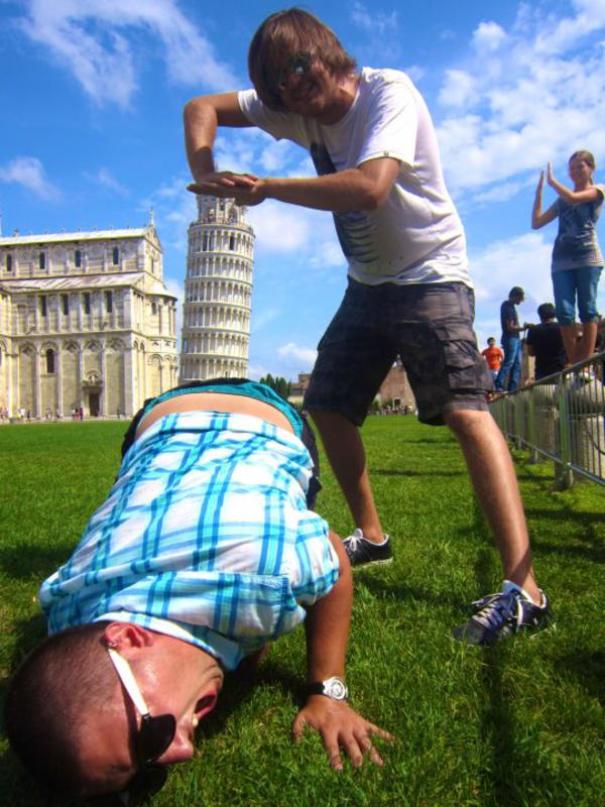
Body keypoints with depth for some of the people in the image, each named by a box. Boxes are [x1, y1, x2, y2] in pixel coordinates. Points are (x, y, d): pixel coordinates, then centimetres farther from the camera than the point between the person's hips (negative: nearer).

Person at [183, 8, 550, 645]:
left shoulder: (388, 91, -17)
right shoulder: (295, 110, 1)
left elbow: (370, 186, -35)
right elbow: (202, 107, 3)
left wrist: (264, 187, -29)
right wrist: (207, 179, -17)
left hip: (431, 276, -7)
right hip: (367, 283, 7)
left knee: (463, 408, -24)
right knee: (327, 408, 7)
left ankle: (523, 589, -25)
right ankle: (370, 536, 23)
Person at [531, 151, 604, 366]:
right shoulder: (561, 200, 24)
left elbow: (573, 198, -8)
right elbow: (536, 223, 17)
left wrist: (551, 180, 5)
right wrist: (539, 191, 13)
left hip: (587, 257, -3)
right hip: (562, 259, 4)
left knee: (587, 308, -8)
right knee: (564, 311, -10)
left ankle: (587, 362, -11)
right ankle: (573, 363, -9)